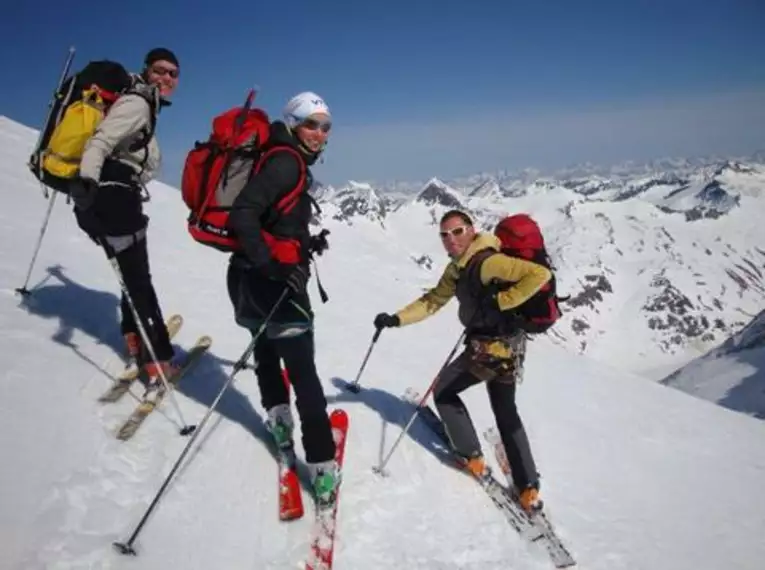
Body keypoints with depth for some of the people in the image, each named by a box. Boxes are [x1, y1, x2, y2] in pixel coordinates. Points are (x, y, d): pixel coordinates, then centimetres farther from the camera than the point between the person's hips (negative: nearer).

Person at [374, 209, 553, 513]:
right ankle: (528, 489, 24)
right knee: (505, 412, 20)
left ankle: (472, 458, 20)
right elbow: (433, 300, 11)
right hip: (505, 344, 10)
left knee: (443, 392, 11)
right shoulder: (456, 269, 8)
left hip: (493, 346, -10)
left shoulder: (487, 262, -22)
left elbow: (540, 273, -27)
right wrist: (396, 319, 1)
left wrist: (501, 301, -24)